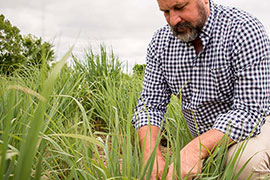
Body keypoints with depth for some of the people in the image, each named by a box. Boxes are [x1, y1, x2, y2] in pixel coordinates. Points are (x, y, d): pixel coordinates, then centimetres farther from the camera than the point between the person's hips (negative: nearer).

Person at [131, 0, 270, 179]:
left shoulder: (244, 30, -22)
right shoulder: (160, 42, -6)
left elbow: (250, 110, -29)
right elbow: (151, 105, -7)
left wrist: (195, 149, -42)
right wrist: (152, 154, -26)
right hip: (206, 141, 5)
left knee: (246, 159, -35)